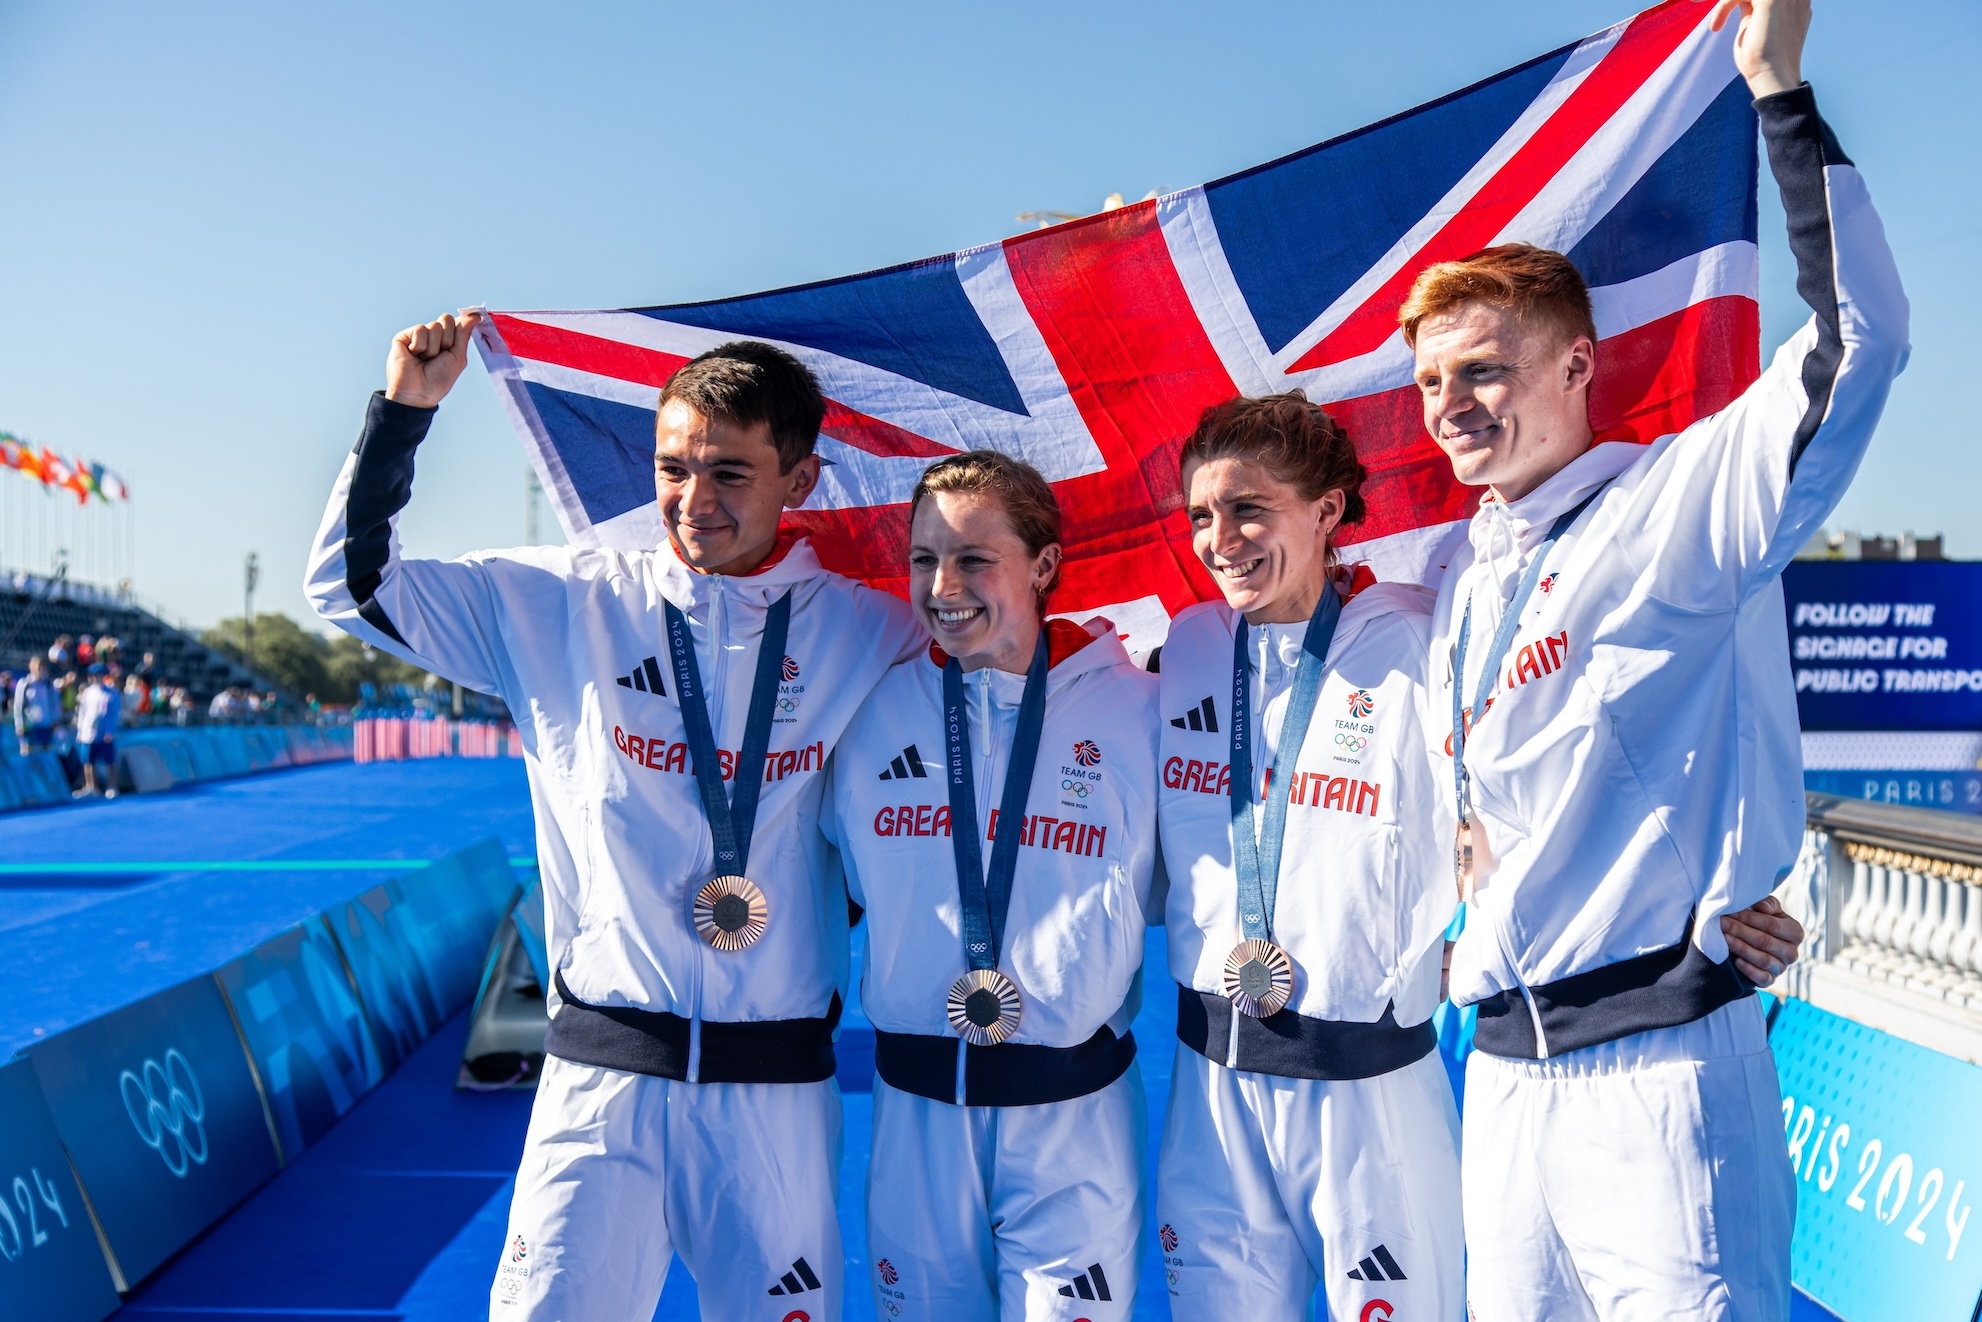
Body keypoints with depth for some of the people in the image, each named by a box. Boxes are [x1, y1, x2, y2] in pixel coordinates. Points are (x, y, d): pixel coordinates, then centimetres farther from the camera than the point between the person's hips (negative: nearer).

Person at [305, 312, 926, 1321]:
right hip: (603, 1073, 0)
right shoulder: (565, 605, 1)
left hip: (780, 1086, 1)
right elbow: (352, 585, 3)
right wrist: (402, 411, -6)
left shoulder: (866, 631, 0)